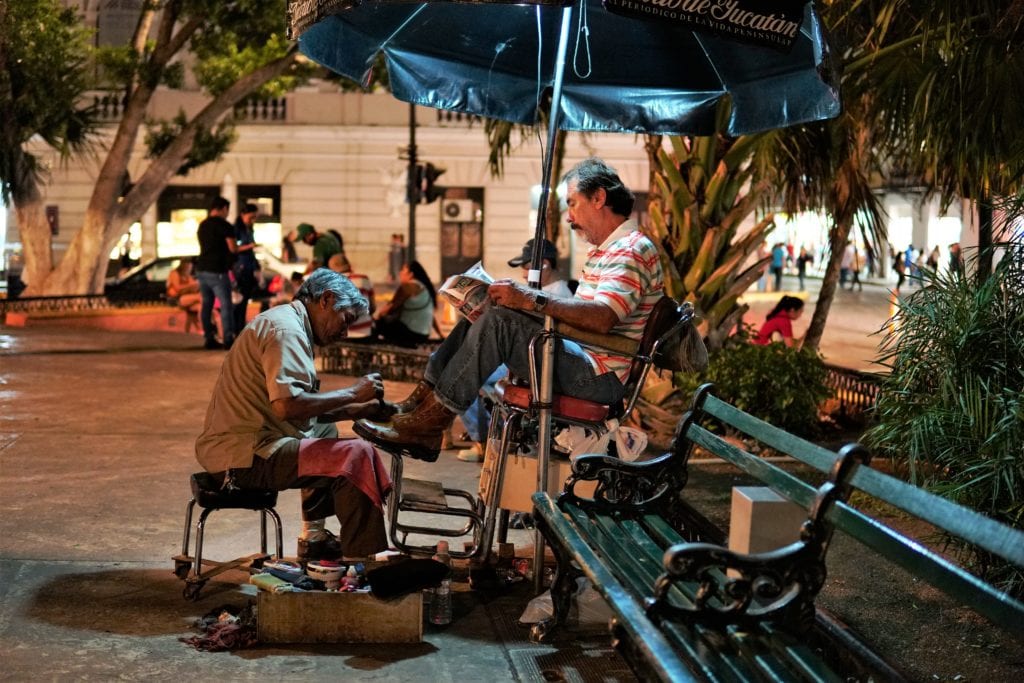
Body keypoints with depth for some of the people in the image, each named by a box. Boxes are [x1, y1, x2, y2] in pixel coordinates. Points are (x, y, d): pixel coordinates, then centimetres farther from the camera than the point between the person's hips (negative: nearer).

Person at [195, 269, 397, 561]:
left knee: (326, 430, 33)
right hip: (244, 456, -11)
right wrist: (352, 393, -17)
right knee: (357, 454, -21)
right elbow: (287, 405, -27)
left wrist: (362, 409, 10)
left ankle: (314, 537, 33)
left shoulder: (283, 321, 19)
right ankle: (363, 559, -18)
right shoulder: (285, 329, -13)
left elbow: (307, 409, 19)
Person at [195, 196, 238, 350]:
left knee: (206, 304, 10)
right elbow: (233, 248, -11)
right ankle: (228, 339, -8)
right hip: (217, 271, -8)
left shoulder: (202, 225, 15)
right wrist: (237, 247, 10)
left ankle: (208, 338, 10)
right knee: (225, 305, -4)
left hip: (202, 269, 8)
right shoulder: (224, 225, -9)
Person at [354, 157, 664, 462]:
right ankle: (423, 402, -6)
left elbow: (602, 318, -26)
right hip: (581, 363, 10)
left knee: (498, 320, -24)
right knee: (479, 317, 6)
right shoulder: (602, 252, 24)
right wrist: (520, 298, 2)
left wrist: (532, 300, -29)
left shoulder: (632, 250, -10)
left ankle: (430, 422, -21)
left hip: (601, 378, -10)